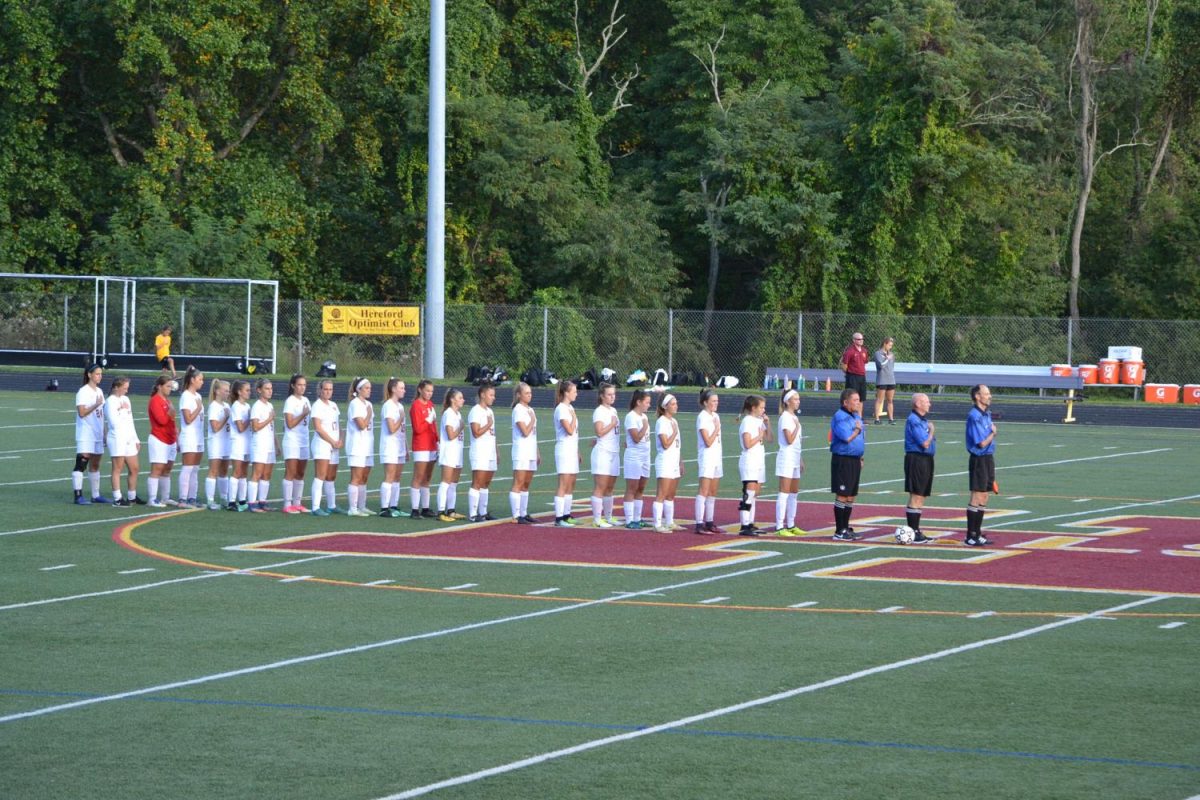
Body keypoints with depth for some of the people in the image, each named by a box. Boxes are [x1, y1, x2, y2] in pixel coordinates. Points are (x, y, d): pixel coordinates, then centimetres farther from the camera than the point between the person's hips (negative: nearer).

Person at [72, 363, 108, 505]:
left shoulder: (100, 392, 14)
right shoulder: (83, 392, -9)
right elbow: (81, 413, -17)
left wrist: (104, 433, 17)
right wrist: (96, 405, -28)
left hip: (97, 435, 8)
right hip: (85, 436, -8)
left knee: (95, 465, 12)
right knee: (81, 464, -11)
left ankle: (95, 495, 18)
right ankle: (78, 496, -14)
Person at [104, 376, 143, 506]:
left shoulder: (125, 399, 15)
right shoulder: (111, 401, -9)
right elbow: (114, 422, -17)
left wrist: (136, 439, 18)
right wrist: (122, 410, -8)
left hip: (129, 439, 8)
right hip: (117, 438, -8)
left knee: (134, 469, 9)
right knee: (118, 469, -5)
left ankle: (132, 497, 18)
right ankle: (117, 499, -3)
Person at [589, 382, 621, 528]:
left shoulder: (613, 411, 16)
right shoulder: (599, 411, -9)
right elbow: (600, 431, -19)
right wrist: (613, 424, -15)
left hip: (614, 452, 8)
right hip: (603, 452, -8)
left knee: (609, 488, 11)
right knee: (600, 487, -7)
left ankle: (608, 517, 17)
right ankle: (597, 519, -7)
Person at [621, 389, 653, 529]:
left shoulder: (643, 416, 13)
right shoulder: (631, 417, -12)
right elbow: (636, 438, -19)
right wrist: (645, 426, -16)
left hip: (644, 456, 8)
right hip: (634, 456, -8)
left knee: (640, 489, 9)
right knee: (631, 490, -5)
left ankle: (637, 519, 14)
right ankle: (629, 521, -3)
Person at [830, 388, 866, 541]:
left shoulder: (856, 416, 15)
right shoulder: (840, 417, -14)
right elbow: (846, 437, -23)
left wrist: (860, 458, 17)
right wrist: (857, 430, -6)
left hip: (855, 460, 9)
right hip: (843, 460, -9)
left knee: (851, 496, 12)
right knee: (842, 496, -6)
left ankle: (845, 528, 20)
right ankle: (839, 531, -2)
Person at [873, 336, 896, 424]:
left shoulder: (891, 354, 14)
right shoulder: (878, 353, -4)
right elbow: (881, 364, -16)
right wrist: (887, 359, -6)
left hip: (891, 380, 6)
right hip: (882, 381, -6)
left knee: (890, 400, 9)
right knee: (879, 400, -4)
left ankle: (891, 418, 13)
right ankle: (877, 419, -3)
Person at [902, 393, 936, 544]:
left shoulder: (923, 420, 17)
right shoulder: (913, 421, -15)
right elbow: (925, 443, -19)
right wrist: (931, 431, -6)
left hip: (926, 460, 10)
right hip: (916, 459, -10)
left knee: (921, 497, 13)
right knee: (916, 497, -9)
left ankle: (916, 531, 19)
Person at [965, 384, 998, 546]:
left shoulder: (986, 413, 12)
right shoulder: (974, 416, -16)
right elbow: (982, 443, -19)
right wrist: (993, 433, -4)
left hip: (988, 458, 9)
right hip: (979, 459, -9)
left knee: (984, 498, 12)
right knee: (976, 498, -7)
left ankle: (977, 534, 19)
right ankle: (971, 537, -4)